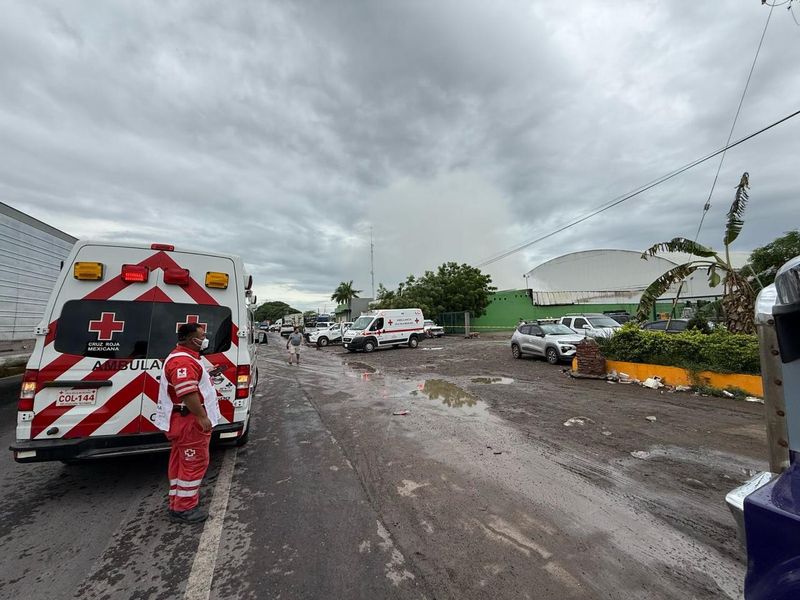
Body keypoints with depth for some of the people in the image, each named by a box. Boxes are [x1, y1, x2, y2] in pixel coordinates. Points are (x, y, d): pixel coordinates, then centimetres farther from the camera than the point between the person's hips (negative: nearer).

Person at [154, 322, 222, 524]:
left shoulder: (185, 357, 13)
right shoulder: (182, 361, -24)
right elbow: (187, 393, -30)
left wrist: (208, 374, 19)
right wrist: (202, 417, -27)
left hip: (182, 421, 11)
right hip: (189, 421, -11)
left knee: (181, 461, 20)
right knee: (195, 462, -1)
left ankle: (178, 500, 33)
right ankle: (183, 509, 10)